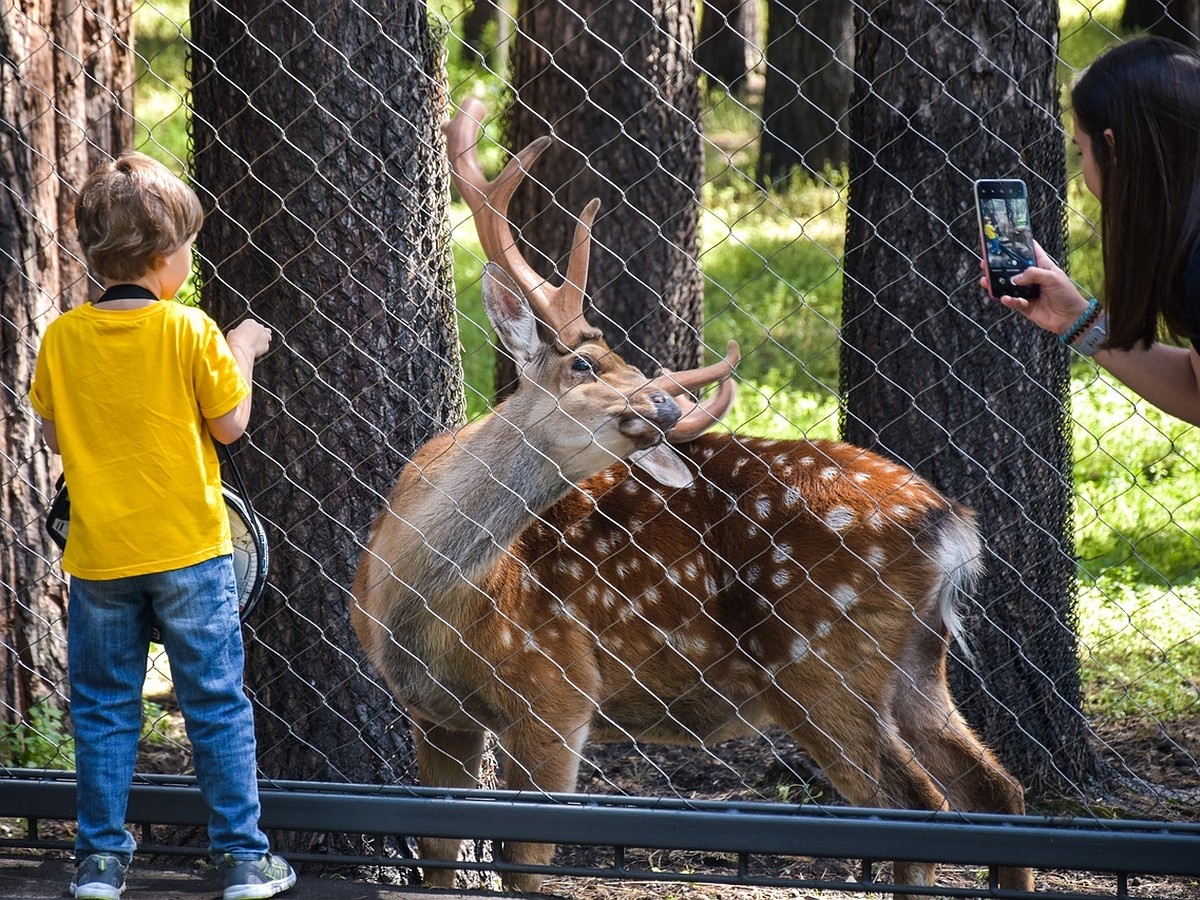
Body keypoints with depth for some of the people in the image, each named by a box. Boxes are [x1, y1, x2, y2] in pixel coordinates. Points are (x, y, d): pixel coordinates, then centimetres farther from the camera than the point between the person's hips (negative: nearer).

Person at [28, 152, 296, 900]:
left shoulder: (63, 338, -5)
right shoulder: (191, 332, -13)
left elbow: (54, 435, 4)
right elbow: (230, 424, -6)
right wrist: (243, 353, 8)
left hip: (99, 555, 2)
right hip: (188, 549, -2)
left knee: (104, 708, 13)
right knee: (216, 704, 7)